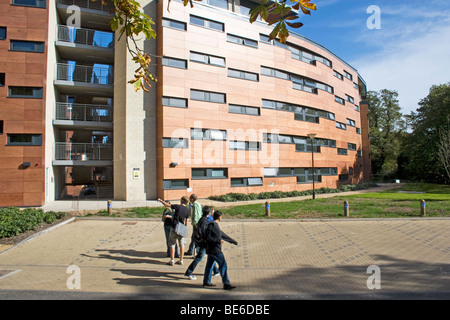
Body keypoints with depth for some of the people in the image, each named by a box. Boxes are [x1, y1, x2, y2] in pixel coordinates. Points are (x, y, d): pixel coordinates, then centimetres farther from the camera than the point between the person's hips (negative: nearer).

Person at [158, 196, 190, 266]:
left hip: (174, 228, -3)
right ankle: (181, 261, 15)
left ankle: (172, 261, 9)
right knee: (182, 245, 11)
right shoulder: (187, 210, 1)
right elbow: (186, 222, 3)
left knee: (172, 244, 7)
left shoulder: (177, 206, -9)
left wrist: (161, 200, 12)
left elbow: (166, 205, -4)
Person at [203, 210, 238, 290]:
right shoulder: (211, 225, -16)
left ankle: (206, 281, 25)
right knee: (223, 265, -7)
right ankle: (226, 284, -5)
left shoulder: (215, 225, 14)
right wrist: (218, 240, -22)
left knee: (210, 265, 16)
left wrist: (233, 241, 29)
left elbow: (222, 234, 23)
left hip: (211, 250, 10)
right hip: (215, 250, -10)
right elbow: (207, 238, -19)